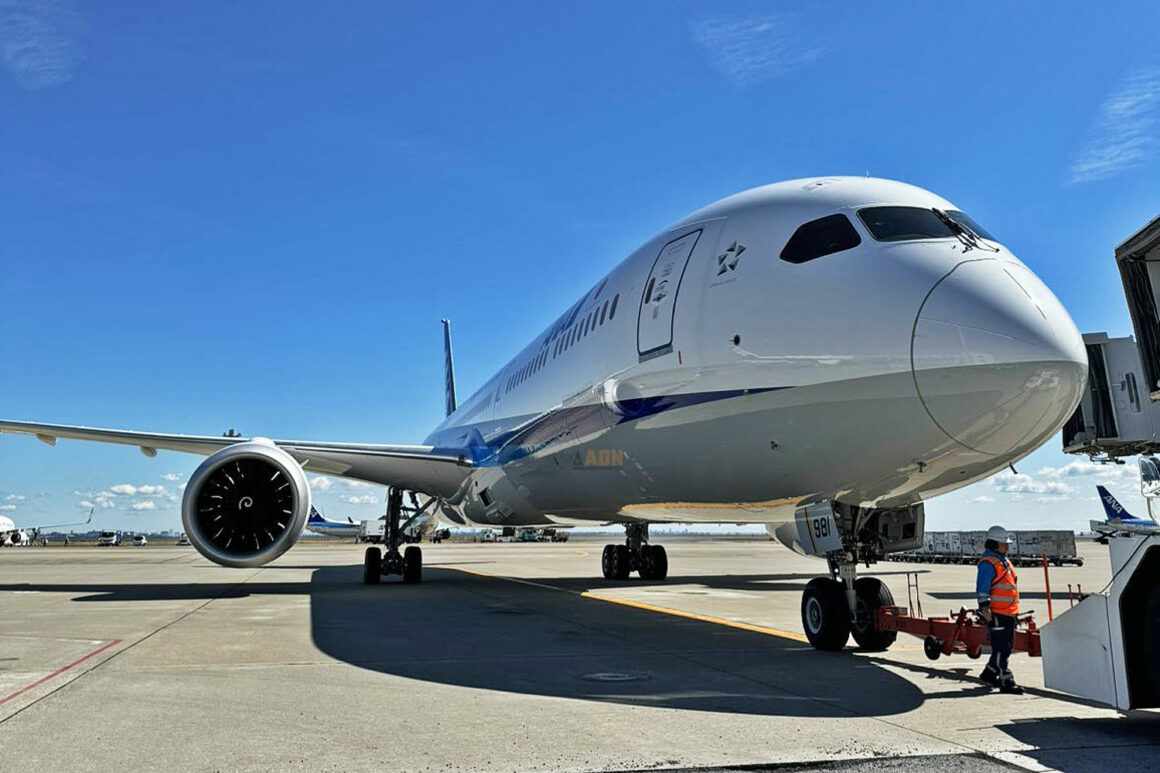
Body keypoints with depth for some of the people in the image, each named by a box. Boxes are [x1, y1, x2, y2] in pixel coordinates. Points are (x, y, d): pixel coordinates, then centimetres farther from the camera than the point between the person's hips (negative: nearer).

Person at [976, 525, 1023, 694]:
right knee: (1000, 648, -7)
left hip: (1009, 612, 10)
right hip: (996, 613, -10)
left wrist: (1015, 610, 26)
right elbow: (982, 588, -18)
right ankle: (1006, 682, -4)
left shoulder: (1004, 561, 18)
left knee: (1007, 647, 16)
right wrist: (985, 607, -24)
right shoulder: (988, 563, -13)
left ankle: (989, 674, 28)